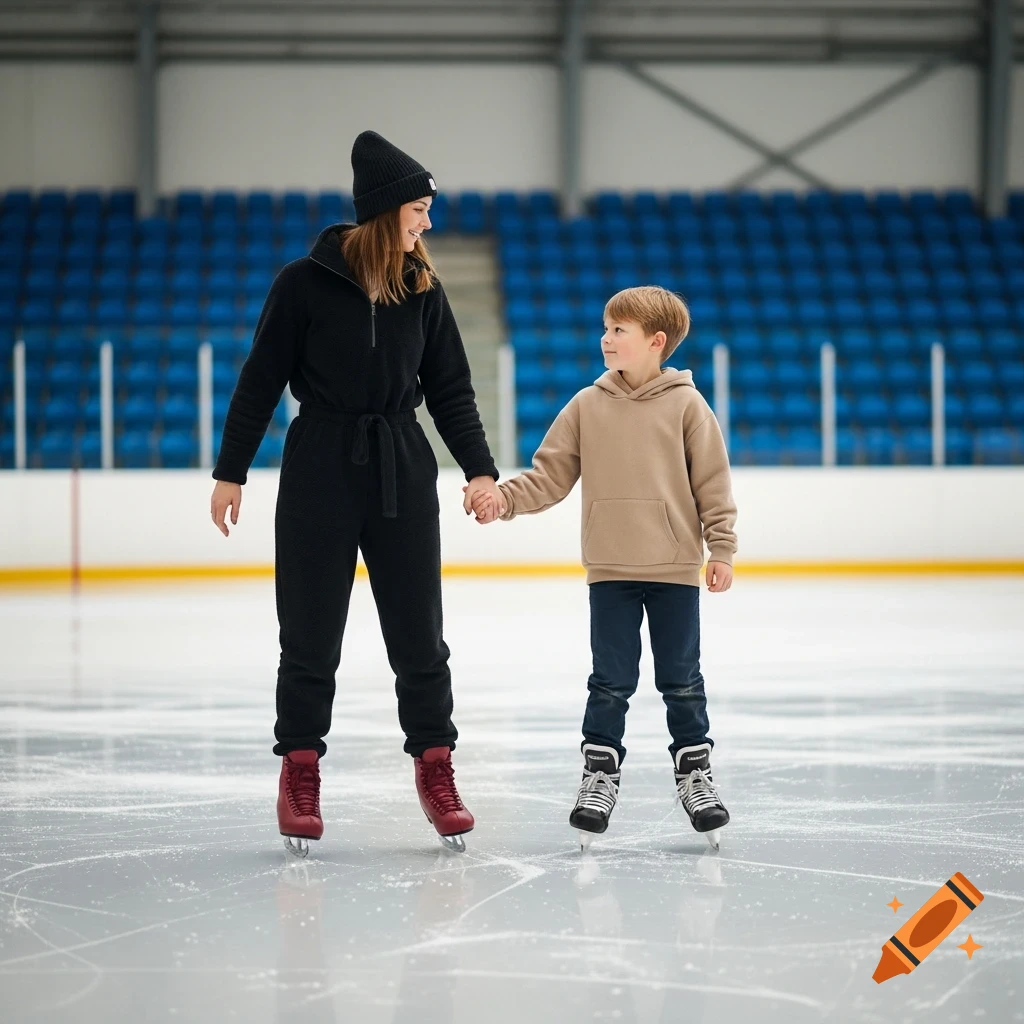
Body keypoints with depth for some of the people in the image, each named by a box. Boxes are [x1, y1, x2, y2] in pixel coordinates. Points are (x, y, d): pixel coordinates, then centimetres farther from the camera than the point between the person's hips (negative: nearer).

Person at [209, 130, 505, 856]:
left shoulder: (423, 288, 3)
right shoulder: (306, 283, -7)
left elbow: (451, 390, 6)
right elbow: (261, 381, -2)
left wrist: (479, 469, -5)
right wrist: (231, 472, -1)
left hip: (403, 475, 3)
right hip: (319, 474, -3)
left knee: (419, 633, 4)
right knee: (311, 634, 3)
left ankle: (435, 769, 14)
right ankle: (300, 772, 14)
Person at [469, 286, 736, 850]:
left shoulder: (686, 405, -4)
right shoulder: (587, 406, 3)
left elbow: (713, 482, -2)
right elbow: (549, 475, 3)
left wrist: (721, 550, -4)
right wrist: (503, 498, -12)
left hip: (674, 570, -2)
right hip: (610, 571, 2)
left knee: (681, 680, 8)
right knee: (610, 682, 6)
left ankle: (695, 771, 19)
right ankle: (599, 773, 14)